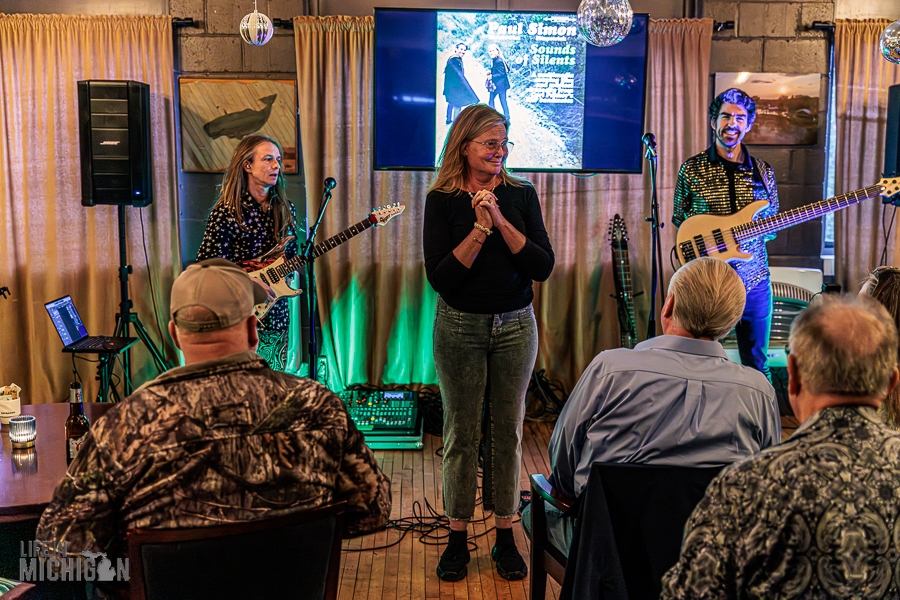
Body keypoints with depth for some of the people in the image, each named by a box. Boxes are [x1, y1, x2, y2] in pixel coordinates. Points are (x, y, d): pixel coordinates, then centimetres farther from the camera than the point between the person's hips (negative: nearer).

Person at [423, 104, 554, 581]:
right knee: (461, 433, 6)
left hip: (515, 326, 2)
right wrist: (480, 228, -20)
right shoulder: (442, 201, -4)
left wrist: (501, 221, -17)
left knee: (508, 431, 8)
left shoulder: (521, 195, 1)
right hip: (459, 327, -1)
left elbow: (543, 267, -8)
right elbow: (439, 277, -14)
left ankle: (505, 537, 21)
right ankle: (457, 538, 20)